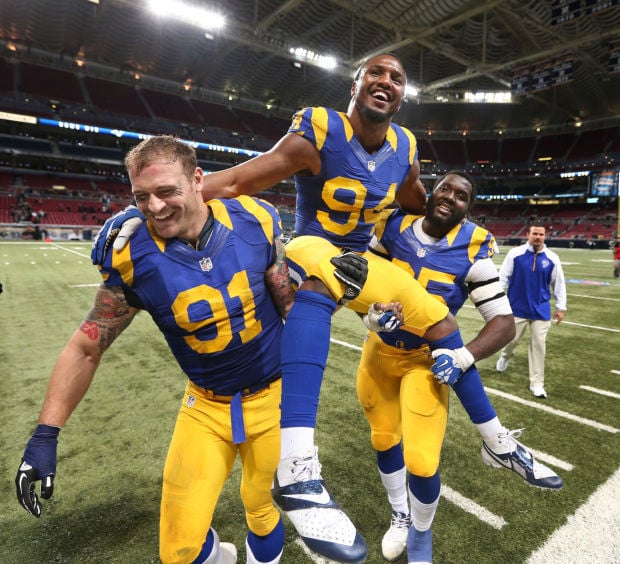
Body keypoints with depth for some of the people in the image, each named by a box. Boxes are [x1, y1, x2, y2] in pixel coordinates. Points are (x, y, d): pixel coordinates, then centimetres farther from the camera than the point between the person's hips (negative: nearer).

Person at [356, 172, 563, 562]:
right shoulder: (393, 226, -11)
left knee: (421, 461, -8)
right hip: (380, 350, 3)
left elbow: (505, 322, -17)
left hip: (426, 358, -3)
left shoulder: (473, 250, -17)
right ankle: (400, 517, 49)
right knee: (384, 440, 18)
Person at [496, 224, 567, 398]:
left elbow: (559, 283, 6)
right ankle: (505, 356, 46)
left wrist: (560, 307, 7)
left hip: (541, 310, 1)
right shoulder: (515, 253, -7)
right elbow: (503, 276, -3)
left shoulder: (552, 258, -2)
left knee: (539, 345, 3)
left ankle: (536, 383, 14)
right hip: (517, 308, -1)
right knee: (512, 339, 9)